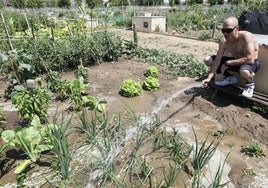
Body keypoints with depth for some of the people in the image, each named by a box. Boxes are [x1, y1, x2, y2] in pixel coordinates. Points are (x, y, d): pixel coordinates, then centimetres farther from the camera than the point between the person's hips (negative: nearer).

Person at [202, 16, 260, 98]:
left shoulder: (246, 36, -29)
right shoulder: (224, 40, -13)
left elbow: (250, 59, -35)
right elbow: (217, 60, -14)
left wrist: (228, 63, -30)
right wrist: (209, 78, -23)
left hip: (251, 63, -6)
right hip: (234, 60, 6)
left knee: (244, 71, -45)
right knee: (207, 60, -6)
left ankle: (250, 84, -4)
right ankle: (230, 78, 11)